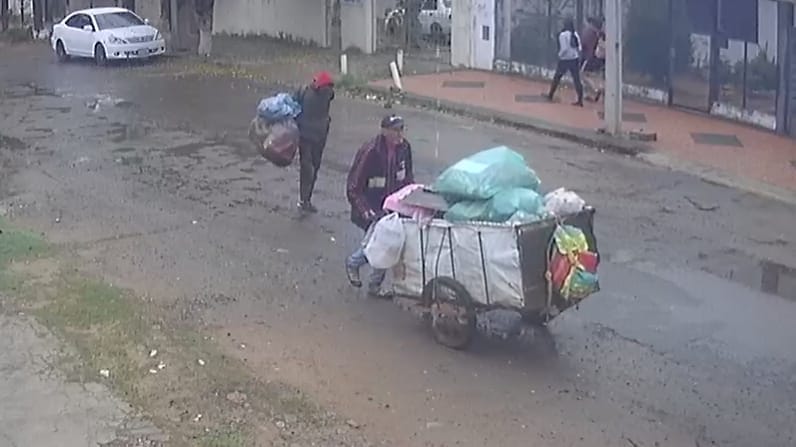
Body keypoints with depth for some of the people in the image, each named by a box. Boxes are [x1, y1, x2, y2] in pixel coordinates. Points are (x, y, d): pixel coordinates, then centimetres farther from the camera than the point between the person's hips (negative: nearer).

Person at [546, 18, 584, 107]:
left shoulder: (563, 35, -12)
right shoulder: (575, 34, 5)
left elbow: (564, 48, -20)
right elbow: (579, 48, 4)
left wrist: (560, 55, -4)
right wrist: (578, 58, 12)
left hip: (565, 59, -4)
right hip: (575, 59, 4)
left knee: (557, 77, 13)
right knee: (577, 79, 2)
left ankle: (550, 95, 23)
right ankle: (580, 100, -1)